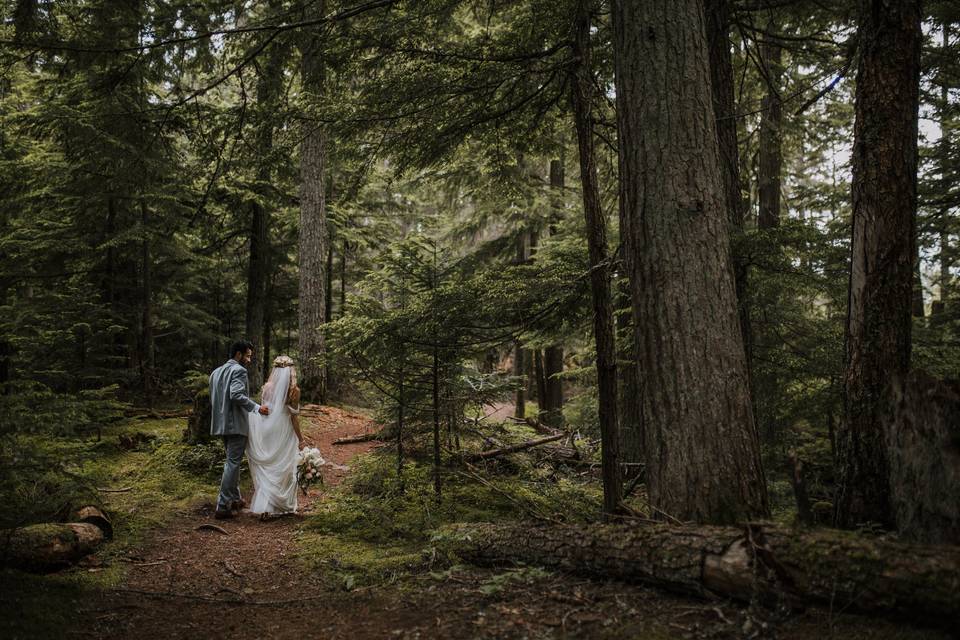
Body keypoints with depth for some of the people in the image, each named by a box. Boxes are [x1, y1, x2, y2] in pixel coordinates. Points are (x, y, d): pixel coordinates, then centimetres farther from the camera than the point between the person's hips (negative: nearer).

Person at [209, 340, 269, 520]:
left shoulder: (216, 372, 16)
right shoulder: (239, 370, -12)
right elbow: (236, 394, -26)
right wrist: (256, 408, -23)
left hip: (222, 424, 9)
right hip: (236, 424, -9)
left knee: (232, 461, 20)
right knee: (233, 463, -6)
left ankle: (235, 499, 28)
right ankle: (222, 506, -7)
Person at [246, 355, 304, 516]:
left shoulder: (267, 387, -1)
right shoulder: (294, 390, -10)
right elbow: (294, 417, -9)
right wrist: (300, 438, -1)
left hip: (268, 431, 3)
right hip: (285, 432, -3)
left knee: (267, 469, 11)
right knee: (284, 470, 9)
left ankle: (265, 505, 4)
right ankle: (284, 506, 15)